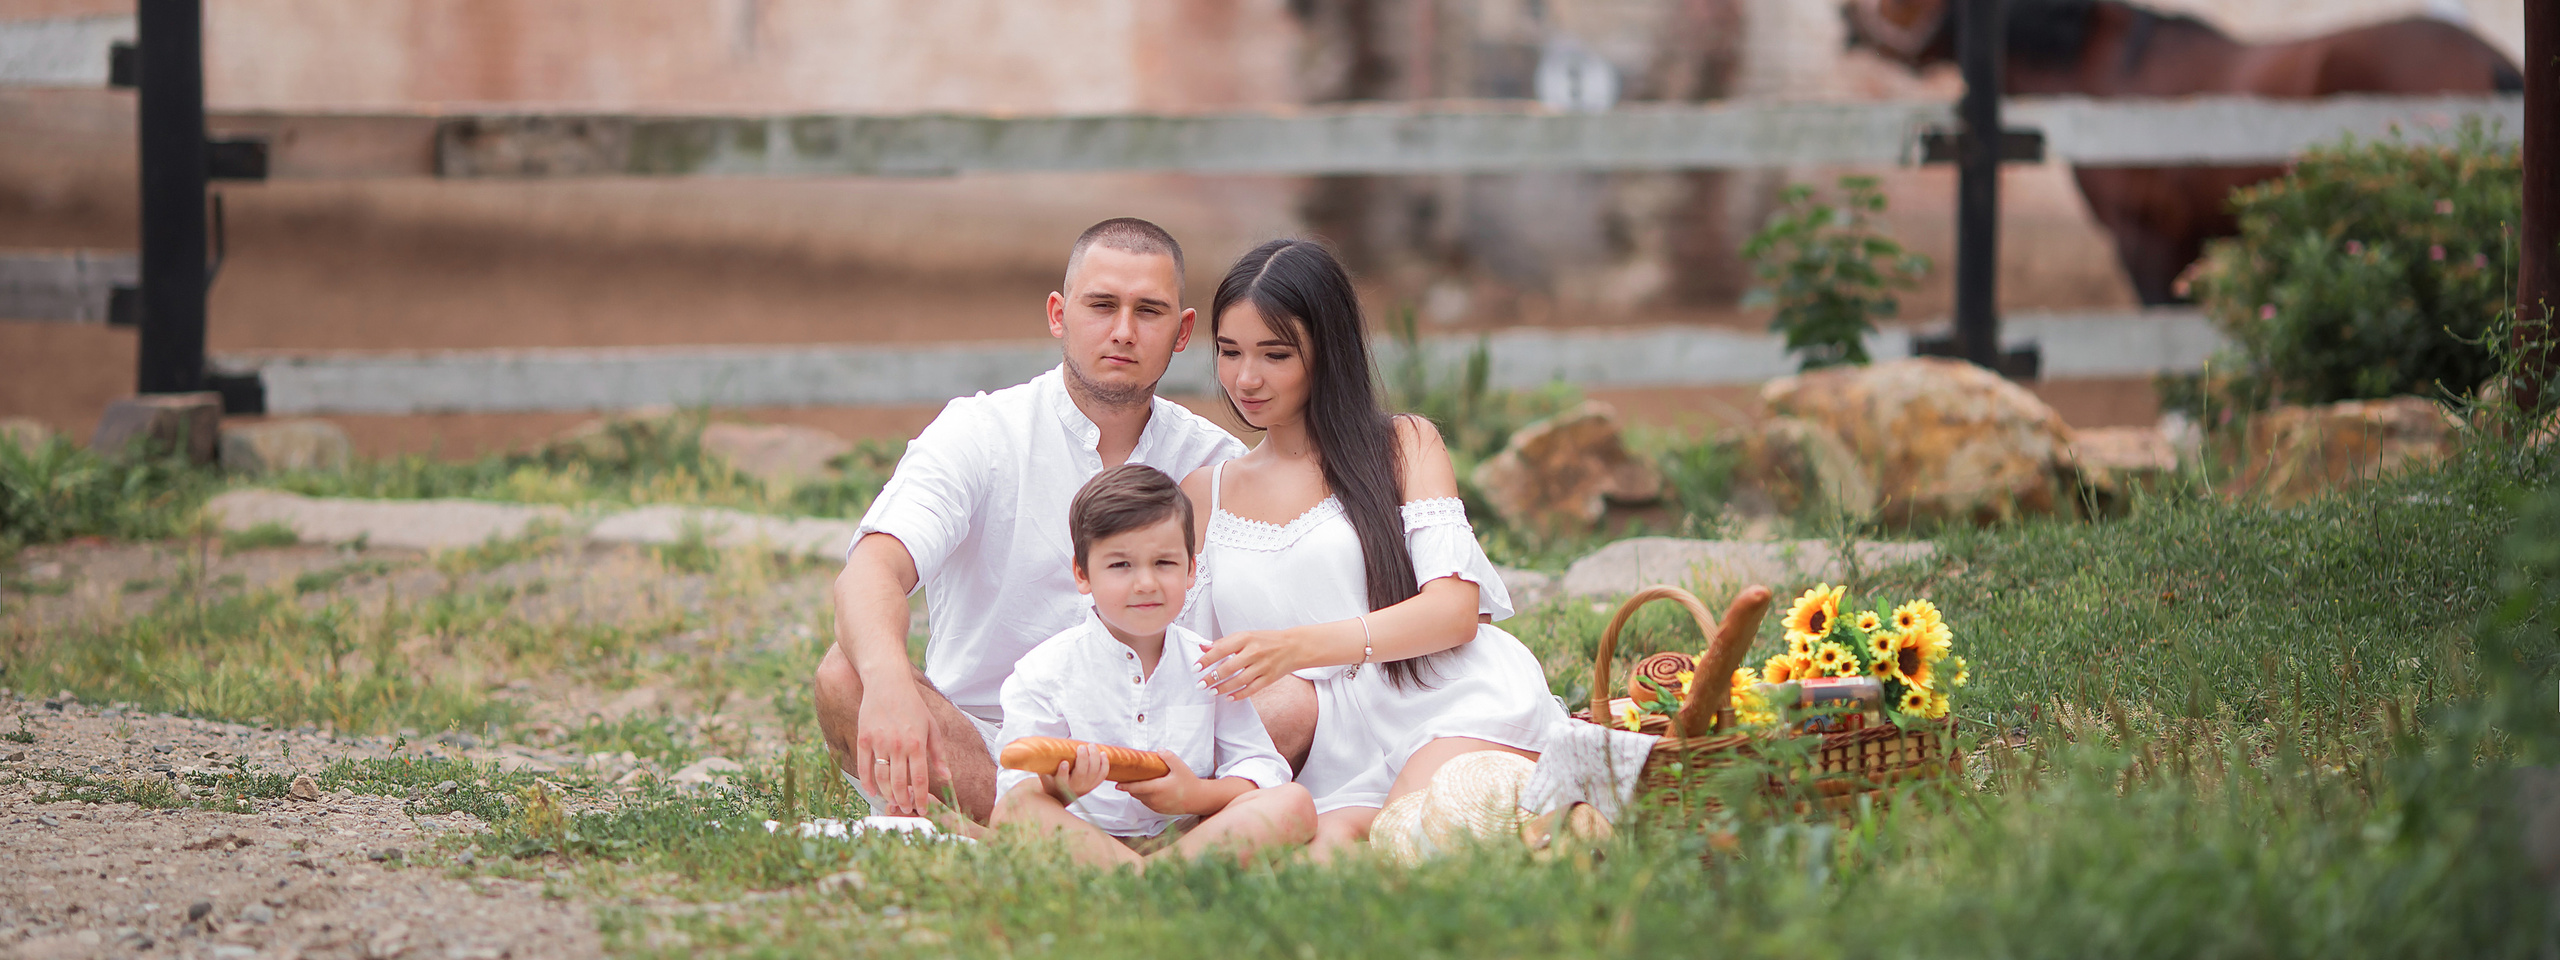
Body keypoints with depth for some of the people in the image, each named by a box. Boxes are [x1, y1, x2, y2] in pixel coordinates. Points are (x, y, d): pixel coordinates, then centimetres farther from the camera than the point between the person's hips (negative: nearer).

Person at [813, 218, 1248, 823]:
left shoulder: (1215, 462, 6)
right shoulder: (978, 433, -3)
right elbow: (873, 569, -21)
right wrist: (888, 681, -45)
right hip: (970, 749, -2)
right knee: (846, 675, -29)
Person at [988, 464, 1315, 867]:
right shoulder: (1046, 671, 0)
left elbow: (1262, 769, 9)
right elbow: (1016, 792, -4)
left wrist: (1198, 794, -13)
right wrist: (1056, 789, -29)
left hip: (1187, 832, 3)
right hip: (1086, 837, -3)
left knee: (1294, 804, -20)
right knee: (1016, 808, -32)